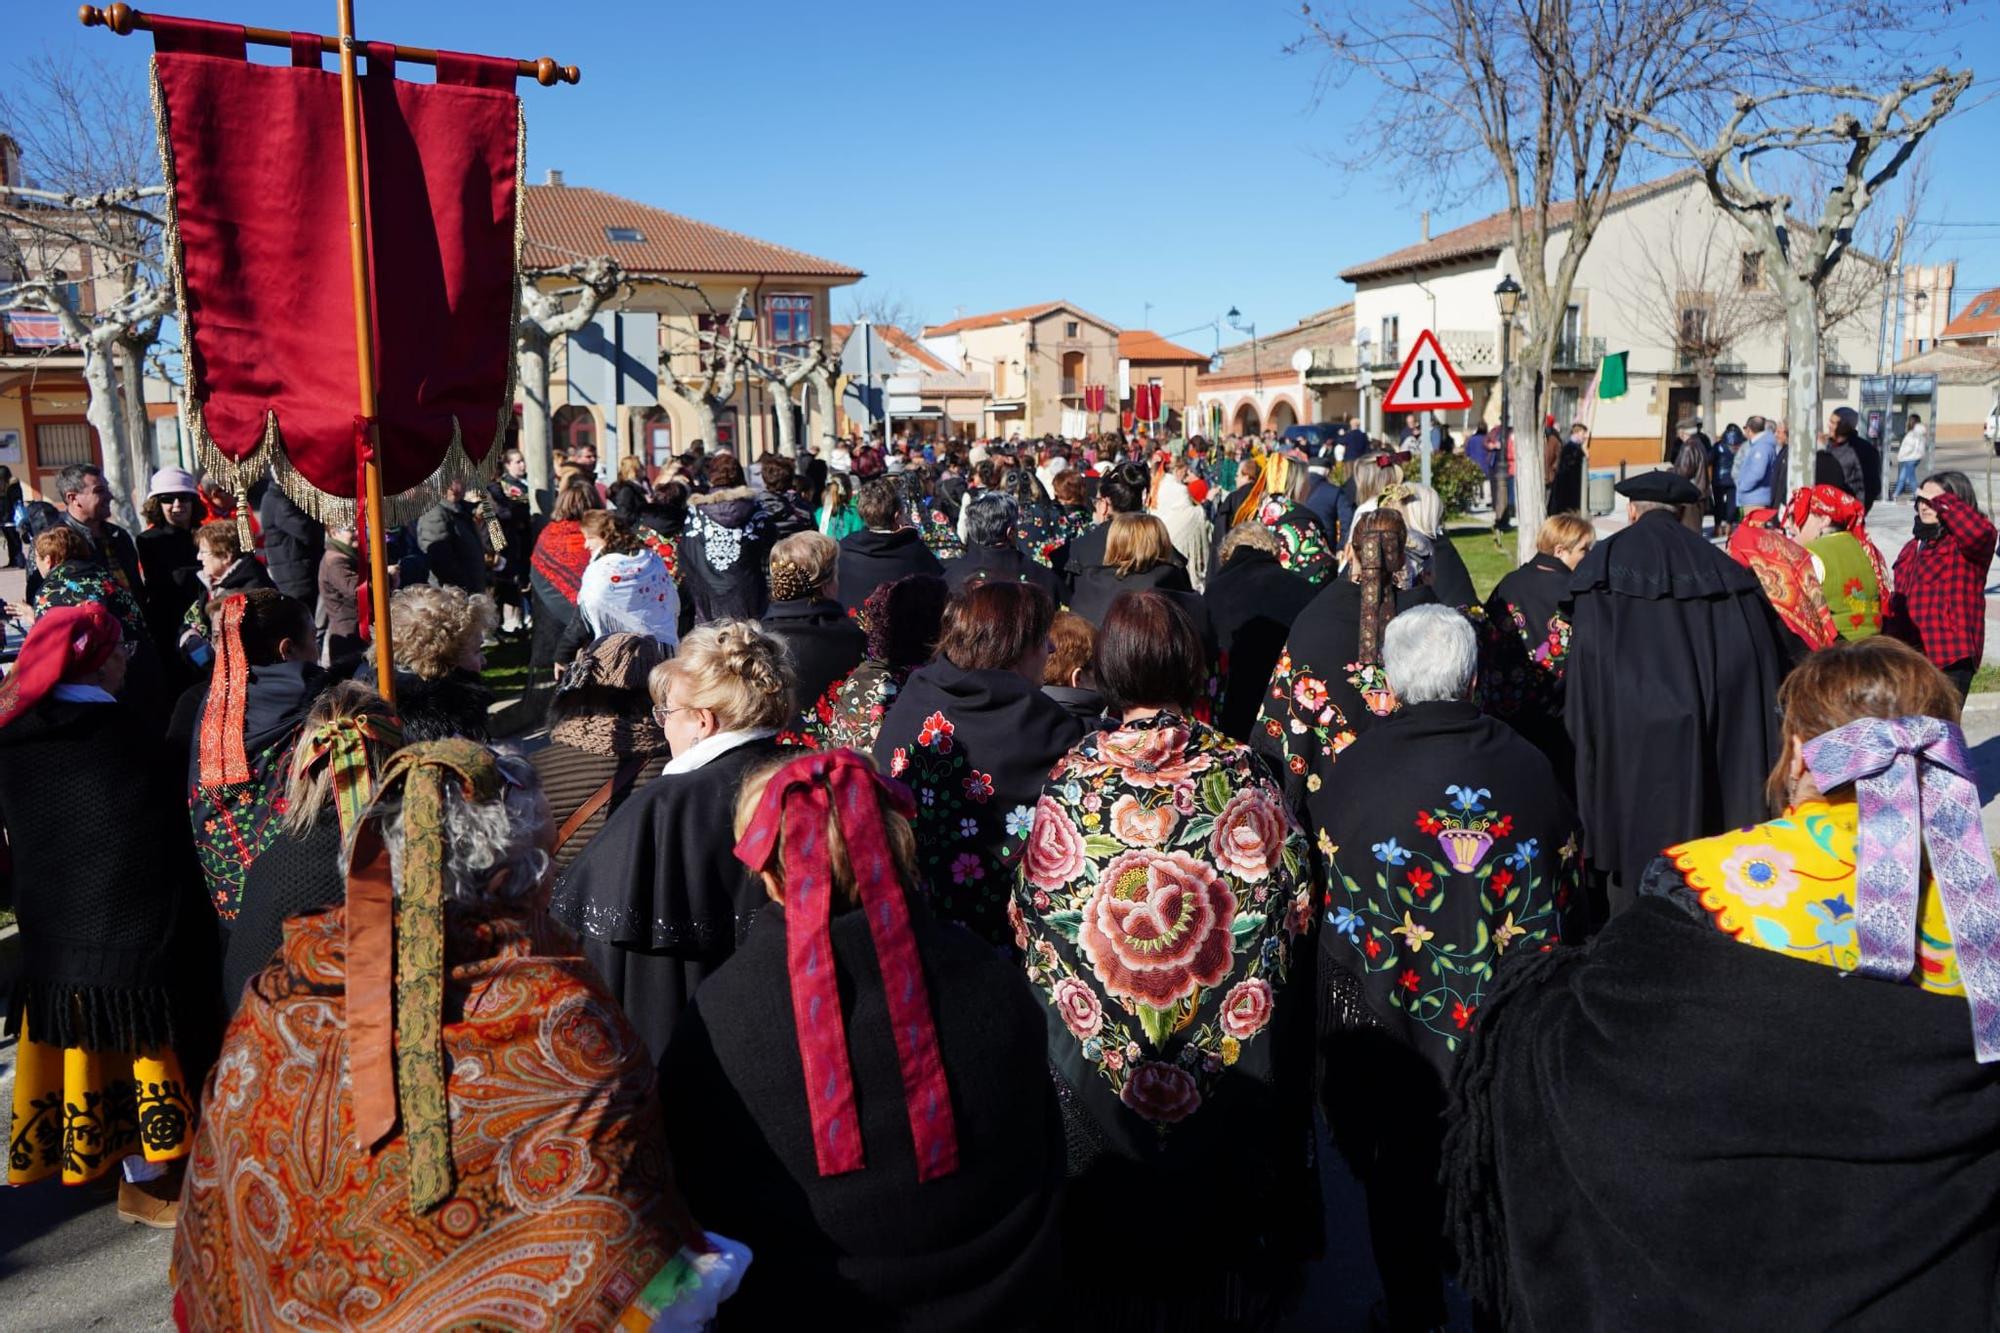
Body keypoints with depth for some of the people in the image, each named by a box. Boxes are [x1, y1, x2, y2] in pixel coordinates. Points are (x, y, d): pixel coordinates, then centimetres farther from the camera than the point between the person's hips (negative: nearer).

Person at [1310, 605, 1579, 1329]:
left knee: (1402, 1183, 17)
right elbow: (1566, 897, 2)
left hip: (1394, 1028, -2)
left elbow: (1334, 910, -11)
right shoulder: (1530, 767, -5)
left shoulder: (1352, 774, -15)